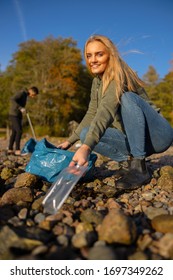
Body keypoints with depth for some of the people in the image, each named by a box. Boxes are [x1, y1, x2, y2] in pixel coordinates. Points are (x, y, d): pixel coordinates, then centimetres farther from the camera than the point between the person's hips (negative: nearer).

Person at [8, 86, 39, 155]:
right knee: (19, 132, -16)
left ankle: (10, 150, 15)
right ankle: (17, 150, -15)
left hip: (18, 116, 9)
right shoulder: (21, 93, -11)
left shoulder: (25, 96, 17)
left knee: (14, 133, 9)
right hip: (14, 115, -9)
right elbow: (12, 99, -26)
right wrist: (20, 108, -34)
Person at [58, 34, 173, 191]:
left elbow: (106, 111, -36)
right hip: (135, 138, 6)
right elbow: (91, 114, 10)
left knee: (127, 97, -32)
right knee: (86, 133, -11)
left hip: (158, 135, -6)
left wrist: (86, 147, -49)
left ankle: (139, 167, -27)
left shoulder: (119, 75, -19)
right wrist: (70, 141, 8)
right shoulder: (97, 82, 6)